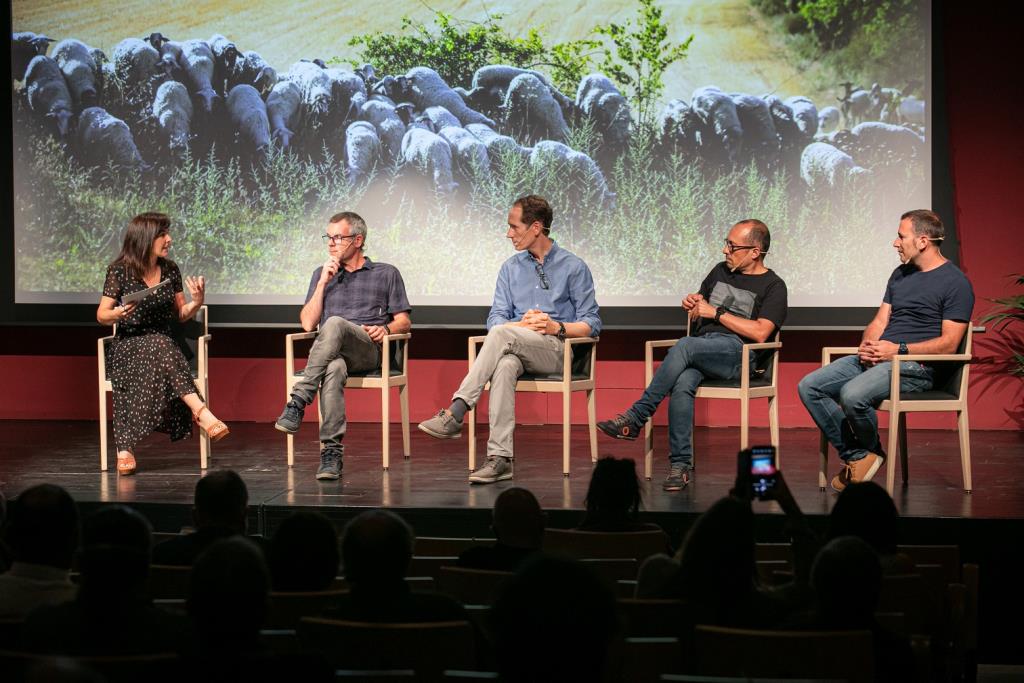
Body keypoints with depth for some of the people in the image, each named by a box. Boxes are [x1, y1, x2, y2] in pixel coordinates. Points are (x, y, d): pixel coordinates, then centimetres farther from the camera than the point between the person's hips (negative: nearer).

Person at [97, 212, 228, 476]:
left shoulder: (170, 270, 10)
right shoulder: (120, 271, -2)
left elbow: (180, 315, 14)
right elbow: (102, 316, 1)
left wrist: (196, 303, -7)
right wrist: (117, 313, -22)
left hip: (165, 344, 4)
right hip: (129, 345, -4)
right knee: (160, 347, -38)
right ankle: (201, 413, -48)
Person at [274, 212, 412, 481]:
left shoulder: (386, 274, 21)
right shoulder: (322, 274, 28)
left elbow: (404, 321, 14)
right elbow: (308, 323, 16)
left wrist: (386, 329, -9)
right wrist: (323, 282, 7)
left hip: (369, 350, -2)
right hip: (332, 353, 2)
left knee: (334, 324, -37)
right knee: (334, 368, -39)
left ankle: (298, 402, -44)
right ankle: (331, 450, -48)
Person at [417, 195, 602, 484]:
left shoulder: (573, 267, 7)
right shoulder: (511, 268, 19)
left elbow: (591, 324, 3)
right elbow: (495, 319, 11)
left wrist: (556, 327, -14)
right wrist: (523, 324, -10)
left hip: (559, 350, -3)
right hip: (518, 349, 3)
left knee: (502, 333, -33)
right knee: (505, 366, -36)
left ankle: (456, 413, -39)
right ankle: (500, 458, -46)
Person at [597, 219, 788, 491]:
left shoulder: (773, 286, 5)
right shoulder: (720, 271, 25)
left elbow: (760, 332, -10)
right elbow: (697, 311, 39)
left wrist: (716, 312, -6)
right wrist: (691, 305, 14)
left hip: (737, 351, -5)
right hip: (701, 341, 5)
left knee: (684, 346, -35)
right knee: (682, 384, -32)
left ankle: (635, 418, -33)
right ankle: (680, 464, -33)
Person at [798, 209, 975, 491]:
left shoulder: (955, 283, -6)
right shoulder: (900, 275, 20)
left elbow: (949, 343, -12)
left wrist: (898, 349, -18)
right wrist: (867, 346, -3)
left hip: (915, 366, -9)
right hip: (875, 359, 9)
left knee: (852, 394, -33)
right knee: (809, 386, -8)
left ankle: (871, 450, -3)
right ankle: (855, 456, -8)